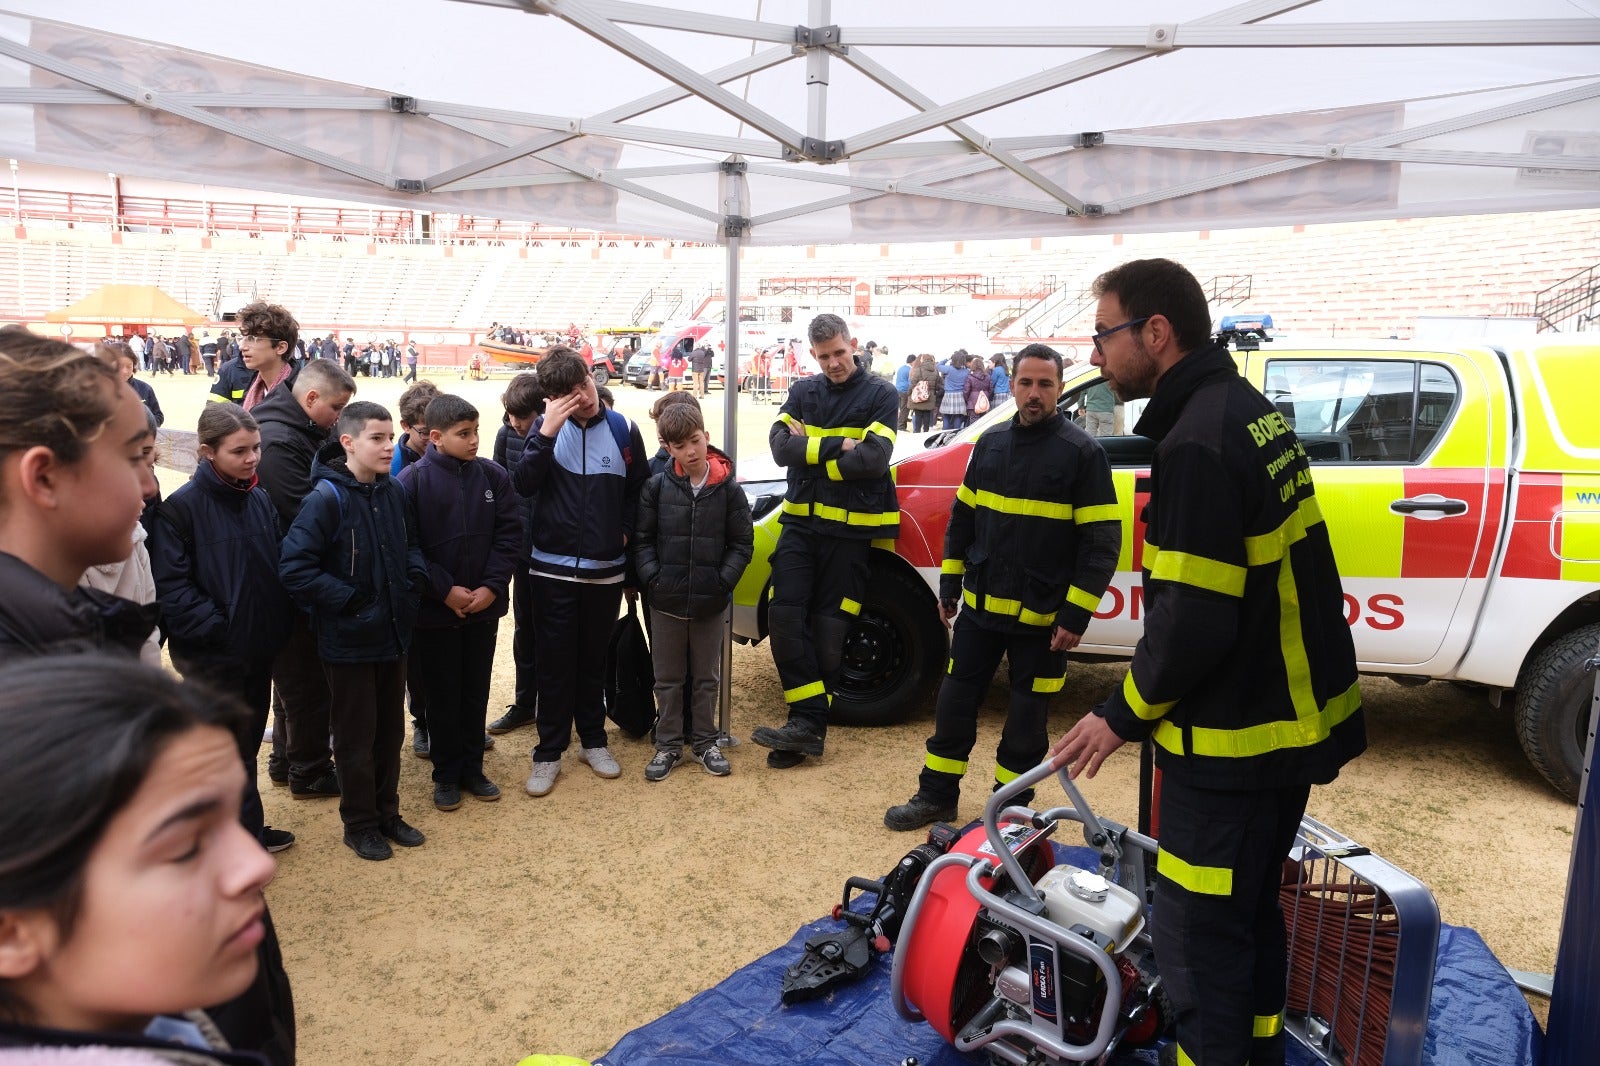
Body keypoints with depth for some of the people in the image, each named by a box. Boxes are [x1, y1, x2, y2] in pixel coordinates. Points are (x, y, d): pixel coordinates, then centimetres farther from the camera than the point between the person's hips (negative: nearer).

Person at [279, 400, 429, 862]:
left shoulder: (393, 492, 2)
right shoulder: (327, 499, -19)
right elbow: (294, 568, -22)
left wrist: (415, 575, -2)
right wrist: (348, 600, -20)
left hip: (393, 634, 6)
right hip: (349, 641, -6)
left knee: (390, 730, 18)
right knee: (356, 737, 9)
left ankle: (387, 813, 34)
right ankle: (360, 824, 26)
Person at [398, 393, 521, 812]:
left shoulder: (493, 477, -2)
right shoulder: (411, 481, -11)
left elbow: (509, 534, -2)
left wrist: (492, 586, -11)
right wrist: (445, 591, -16)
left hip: (485, 606, 3)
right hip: (435, 609, -3)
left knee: (476, 692, 14)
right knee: (442, 695, 10)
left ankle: (472, 769, 28)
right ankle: (446, 775, 24)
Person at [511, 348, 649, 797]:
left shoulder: (623, 430, -3)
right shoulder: (547, 428, -4)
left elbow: (639, 489, 9)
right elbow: (523, 485, -15)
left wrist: (625, 531, -2)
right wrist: (545, 434, -24)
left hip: (606, 569, 1)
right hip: (554, 569, -1)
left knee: (593, 659, 14)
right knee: (555, 663, 6)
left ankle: (593, 739, 30)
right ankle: (548, 753, 18)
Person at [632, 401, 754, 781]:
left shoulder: (727, 489, -5)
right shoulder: (657, 486, -4)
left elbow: (742, 543, -1)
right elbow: (642, 539, 1)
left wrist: (723, 581, -11)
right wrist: (653, 578, -11)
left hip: (710, 603, 0)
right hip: (666, 601, 0)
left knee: (707, 678, 14)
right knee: (668, 679, 12)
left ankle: (704, 742, 29)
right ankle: (668, 744, 25)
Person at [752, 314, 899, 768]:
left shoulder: (880, 394, -1)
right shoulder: (803, 392, 11)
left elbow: (873, 458, -16)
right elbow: (780, 446, -6)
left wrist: (810, 449, -10)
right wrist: (839, 445, -14)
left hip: (849, 529, -4)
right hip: (801, 522, 4)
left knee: (828, 628, 1)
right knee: (785, 616, -8)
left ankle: (808, 725, 9)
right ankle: (808, 723, -2)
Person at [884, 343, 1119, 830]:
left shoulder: (1082, 453, -8)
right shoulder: (991, 443, 7)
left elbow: (1102, 542, -10)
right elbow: (962, 517, 14)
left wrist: (1076, 615, -15)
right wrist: (949, 586, 12)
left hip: (1042, 616, -4)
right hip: (980, 607, 5)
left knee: (1027, 718, 8)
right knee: (955, 701, 10)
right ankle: (937, 795, 25)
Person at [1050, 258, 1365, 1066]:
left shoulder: (1199, 443, -22)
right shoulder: (1253, 410, 9)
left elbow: (1193, 621, -26)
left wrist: (1122, 716, -12)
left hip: (1233, 743, -10)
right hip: (1290, 720, 10)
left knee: (1198, 938, 1)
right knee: (1249, 912, 24)